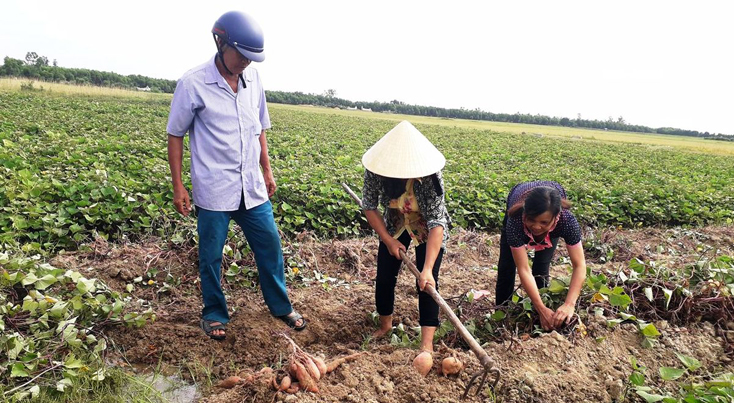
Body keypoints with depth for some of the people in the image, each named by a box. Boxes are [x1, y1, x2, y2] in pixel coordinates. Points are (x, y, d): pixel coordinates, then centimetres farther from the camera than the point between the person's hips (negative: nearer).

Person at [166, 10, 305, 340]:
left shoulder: (252, 79, 4)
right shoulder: (192, 84, -10)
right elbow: (175, 135, -3)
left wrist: (267, 170, 14)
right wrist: (177, 186, -4)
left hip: (252, 188, 5)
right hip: (214, 190, -4)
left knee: (270, 245, 11)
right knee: (211, 256, 10)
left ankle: (281, 306, 29)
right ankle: (214, 314, 31)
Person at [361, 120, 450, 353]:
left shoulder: (430, 176, -37)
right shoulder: (376, 170, -29)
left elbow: (437, 223, -36)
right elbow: (369, 206, -12)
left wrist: (427, 269, -41)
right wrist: (388, 240, -14)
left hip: (427, 228, -3)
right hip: (394, 225, 3)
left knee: (426, 282, -10)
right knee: (384, 277, 6)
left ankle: (427, 343, 1)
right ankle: (385, 325, 32)